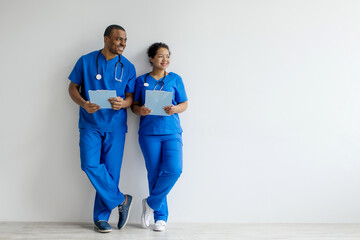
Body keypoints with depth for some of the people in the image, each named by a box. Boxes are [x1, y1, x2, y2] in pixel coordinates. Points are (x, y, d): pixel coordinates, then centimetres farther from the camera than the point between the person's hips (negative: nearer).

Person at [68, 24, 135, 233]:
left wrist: (122, 103, -18)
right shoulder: (86, 61, 3)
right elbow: (73, 87, 7)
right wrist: (83, 104, -13)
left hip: (115, 126, 1)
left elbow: (130, 97, 7)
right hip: (91, 124, -1)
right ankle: (122, 200, 3)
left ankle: (101, 217, 14)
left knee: (111, 171, 1)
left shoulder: (128, 67, 6)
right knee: (90, 165, -16)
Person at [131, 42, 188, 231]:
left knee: (174, 169, -16)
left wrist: (175, 109, -13)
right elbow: (134, 105, 10)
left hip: (171, 132, 0)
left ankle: (151, 203, 6)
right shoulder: (141, 80, 10)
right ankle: (161, 216, 15)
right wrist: (140, 110, -12)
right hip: (149, 132, 0)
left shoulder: (175, 79, 10)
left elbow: (184, 103, 8)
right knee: (154, 173, 1)